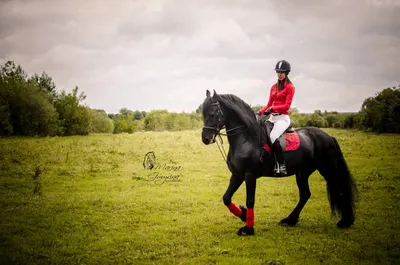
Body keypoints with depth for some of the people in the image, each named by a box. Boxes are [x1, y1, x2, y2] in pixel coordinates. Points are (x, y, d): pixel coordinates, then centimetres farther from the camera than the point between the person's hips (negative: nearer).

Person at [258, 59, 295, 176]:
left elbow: (286, 106, -12)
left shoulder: (290, 87, -3)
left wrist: (273, 108, -22)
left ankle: (282, 165, -29)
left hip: (283, 118, -8)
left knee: (273, 137, -31)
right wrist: (261, 112, -1)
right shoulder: (274, 87, 17)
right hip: (272, 117, 8)